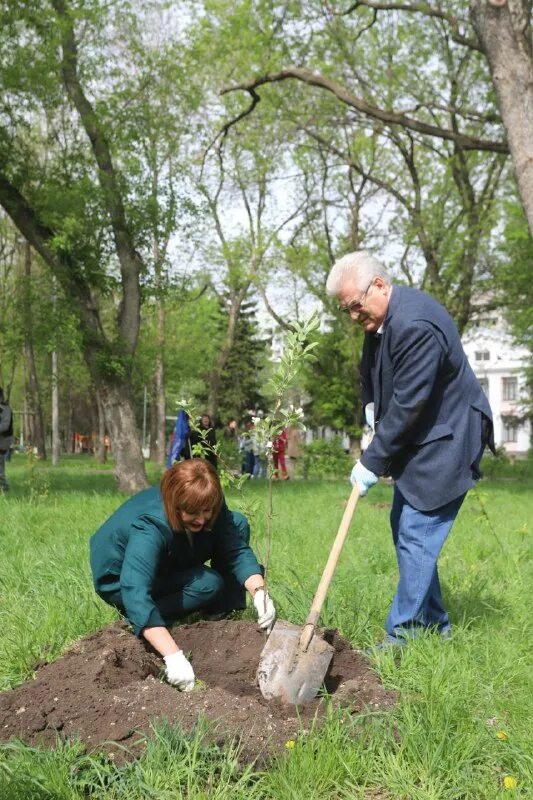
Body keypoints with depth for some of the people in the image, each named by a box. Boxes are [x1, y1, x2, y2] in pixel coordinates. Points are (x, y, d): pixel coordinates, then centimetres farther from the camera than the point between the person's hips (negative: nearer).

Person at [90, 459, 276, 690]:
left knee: (238, 525, -10)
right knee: (209, 584, -27)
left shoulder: (208, 508, -21)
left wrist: (259, 591, -38)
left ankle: (228, 615, -1)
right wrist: (173, 656, -56)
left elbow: (238, 550, -19)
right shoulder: (148, 528, -39)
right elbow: (135, 593, -49)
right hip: (120, 580, -6)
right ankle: (133, 619, -10)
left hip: (166, 564, 7)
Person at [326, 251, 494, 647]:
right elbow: (371, 370, 22)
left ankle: (403, 634, 1)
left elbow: (408, 405, -26)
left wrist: (372, 462, -19)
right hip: (416, 439, 10)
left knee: (416, 534, -9)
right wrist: (371, 408, 5)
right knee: (404, 526, 15)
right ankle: (433, 624, 26)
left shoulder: (416, 325, -28)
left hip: (445, 440, -10)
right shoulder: (381, 317, 3)